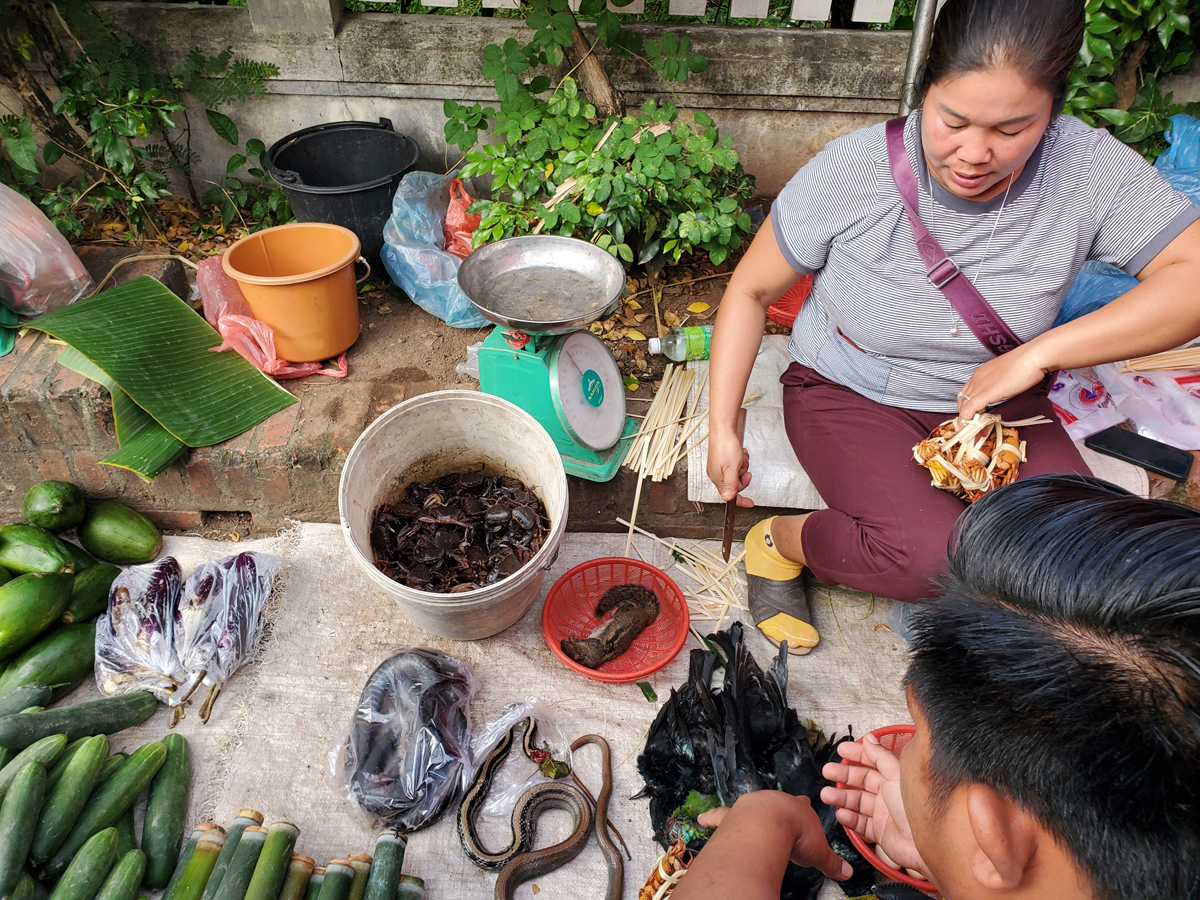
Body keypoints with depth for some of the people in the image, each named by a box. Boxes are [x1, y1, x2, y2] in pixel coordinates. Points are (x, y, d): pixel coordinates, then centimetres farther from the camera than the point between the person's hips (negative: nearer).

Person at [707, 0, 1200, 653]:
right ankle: (780, 541, 1)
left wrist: (1038, 353, -29)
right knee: (929, 555, -28)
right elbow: (751, 290, -10)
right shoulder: (852, 172, -20)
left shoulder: (1091, 171, -16)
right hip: (850, 396, -3)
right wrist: (722, 428, -13)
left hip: (994, 402, 4)